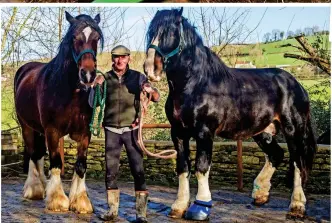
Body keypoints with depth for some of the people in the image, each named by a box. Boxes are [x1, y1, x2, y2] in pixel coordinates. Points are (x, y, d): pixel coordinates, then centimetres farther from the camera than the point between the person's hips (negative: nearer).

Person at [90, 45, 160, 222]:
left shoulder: (138, 77, 0)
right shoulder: (105, 78, 3)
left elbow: (156, 98, -2)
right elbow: (93, 103, 2)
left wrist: (150, 90, -25)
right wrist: (95, 87, -15)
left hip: (131, 130, -2)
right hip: (111, 131, 2)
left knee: (138, 170, -4)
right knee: (111, 171, 7)